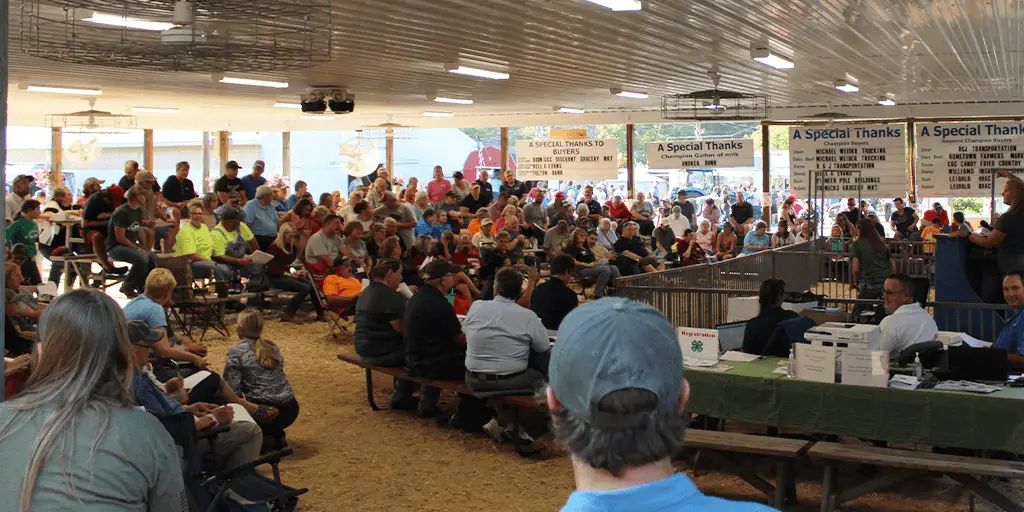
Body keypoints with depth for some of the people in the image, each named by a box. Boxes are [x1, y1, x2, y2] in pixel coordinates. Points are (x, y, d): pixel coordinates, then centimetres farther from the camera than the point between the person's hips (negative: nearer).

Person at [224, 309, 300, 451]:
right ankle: (277, 436, 15)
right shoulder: (272, 347, 14)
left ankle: (262, 440, 1)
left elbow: (232, 390, -11)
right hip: (290, 410, 7)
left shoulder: (236, 353, -3)